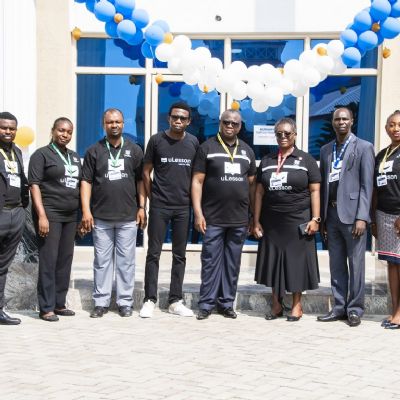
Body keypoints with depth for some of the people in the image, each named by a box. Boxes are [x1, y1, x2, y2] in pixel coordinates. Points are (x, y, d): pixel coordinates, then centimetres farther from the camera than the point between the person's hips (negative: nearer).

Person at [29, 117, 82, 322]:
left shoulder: (75, 157, 16)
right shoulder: (42, 154, -2)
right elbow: (34, 185, -8)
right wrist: (42, 215, -17)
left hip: (70, 216, 6)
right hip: (50, 214, -6)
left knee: (65, 261, 7)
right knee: (48, 261, -6)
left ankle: (59, 303, 15)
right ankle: (46, 308, -2)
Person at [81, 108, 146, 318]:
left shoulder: (134, 150, 8)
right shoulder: (94, 151, 6)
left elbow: (141, 180, 8)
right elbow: (86, 182, 3)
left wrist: (142, 208, 0)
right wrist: (86, 211, -5)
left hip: (128, 216, 0)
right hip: (100, 217, 0)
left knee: (126, 261, 3)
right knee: (102, 261, 4)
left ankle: (125, 302, 10)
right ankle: (101, 302, 10)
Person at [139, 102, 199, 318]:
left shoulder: (193, 143, 5)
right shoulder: (156, 140, -1)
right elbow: (146, 172, 4)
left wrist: (193, 199, 6)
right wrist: (152, 197, 3)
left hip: (183, 207, 2)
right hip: (159, 206, -2)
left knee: (179, 255, 7)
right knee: (154, 253, 0)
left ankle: (175, 301, 14)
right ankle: (150, 300, 5)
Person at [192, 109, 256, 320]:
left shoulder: (247, 151, 13)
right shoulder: (207, 148, 1)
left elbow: (252, 184, 15)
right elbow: (197, 181, -3)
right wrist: (198, 213, -11)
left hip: (239, 219, 4)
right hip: (213, 218, -3)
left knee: (232, 263, 8)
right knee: (211, 261, -1)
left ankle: (226, 303, 16)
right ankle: (206, 303, 6)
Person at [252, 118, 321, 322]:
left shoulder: (306, 160, 1)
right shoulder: (266, 161, 10)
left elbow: (314, 191, -2)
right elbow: (259, 192, 10)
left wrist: (315, 218, -11)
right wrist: (256, 221, 5)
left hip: (298, 221, -3)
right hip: (271, 222, 3)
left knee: (296, 262, 2)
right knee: (273, 262, 6)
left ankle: (297, 305, 12)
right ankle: (276, 305, 16)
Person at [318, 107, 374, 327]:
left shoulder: (364, 148, -1)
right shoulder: (326, 149, 14)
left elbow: (367, 185, -7)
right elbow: (323, 184, 15)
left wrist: (362, 217, -14)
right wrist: (321, 217, 10)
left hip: (352, 214, -5)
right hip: (331, 213, 5)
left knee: (356, 264, 0)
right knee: (336, 264, 10)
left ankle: (355, 309, 8)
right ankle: (339, 307, 17)